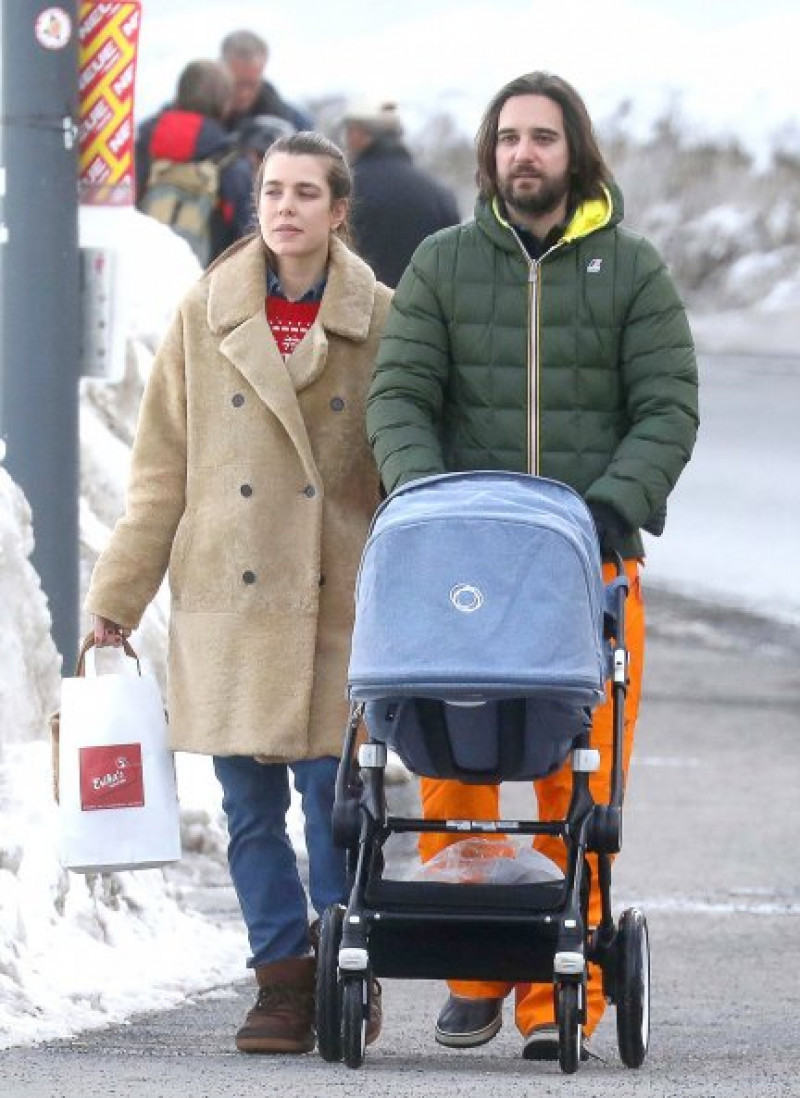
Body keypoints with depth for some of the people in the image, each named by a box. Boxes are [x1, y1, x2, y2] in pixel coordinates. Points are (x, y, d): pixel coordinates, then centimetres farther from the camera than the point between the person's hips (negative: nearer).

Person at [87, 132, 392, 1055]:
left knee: (332, 789, -8)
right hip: (226, 598, 2)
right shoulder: (206, 316, 7)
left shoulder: (379, 321, 4)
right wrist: (118, 596, 6)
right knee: (249, 801, 2)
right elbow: (161, 471, 9)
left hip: (336, 600, -2)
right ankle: (284, 982, 11)